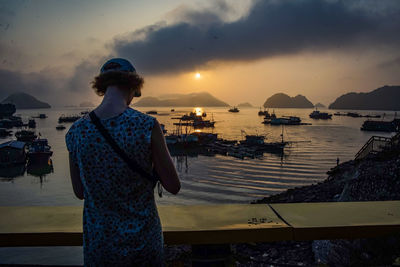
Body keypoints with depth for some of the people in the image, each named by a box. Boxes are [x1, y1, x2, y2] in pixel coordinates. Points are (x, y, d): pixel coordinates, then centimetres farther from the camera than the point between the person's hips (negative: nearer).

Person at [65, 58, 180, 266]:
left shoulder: (76, 131, -9)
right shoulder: (147, 126, -20)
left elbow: (79, 192, 2)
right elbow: (173, 186, -13)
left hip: (96, 245, 3)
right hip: (141, 244, -2)